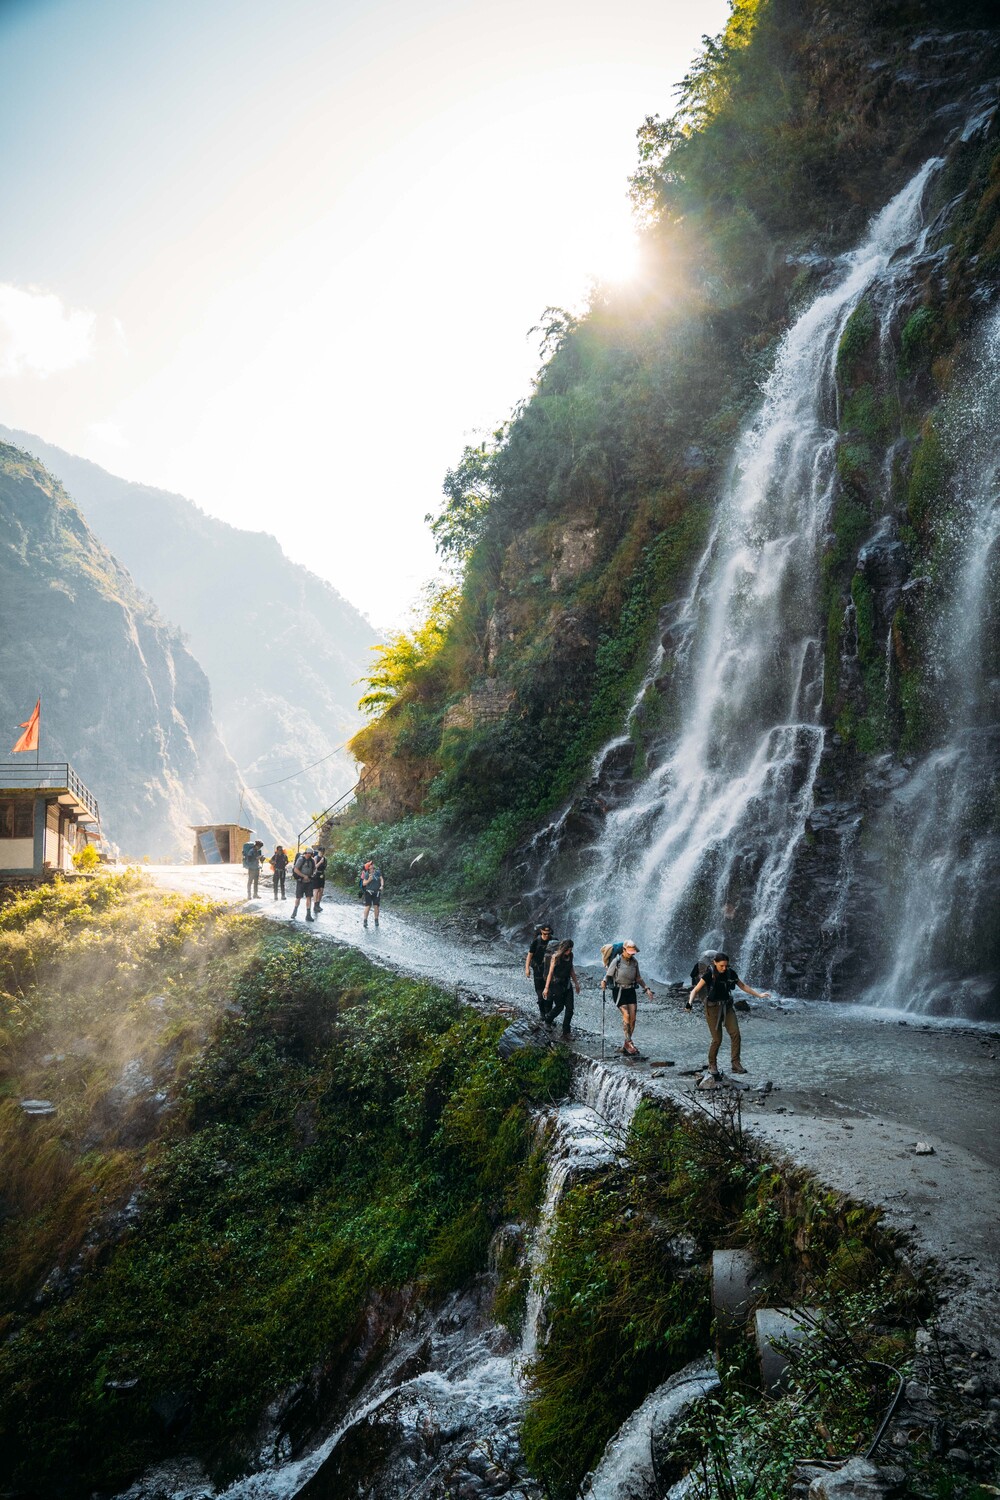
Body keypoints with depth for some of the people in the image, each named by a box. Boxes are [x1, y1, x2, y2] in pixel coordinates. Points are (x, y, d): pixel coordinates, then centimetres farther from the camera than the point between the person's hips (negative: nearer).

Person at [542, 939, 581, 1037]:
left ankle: (566, 1031, 8)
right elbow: (550, 973, -12)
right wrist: (546, 988, -12)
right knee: (559, 1006, 6)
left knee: (570, 1008, 0)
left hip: (567, 985, 5)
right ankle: (547, 1019, 35)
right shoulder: (556, 957, -14)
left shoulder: (570, 956, 2)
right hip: (557, 985, -5)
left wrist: (576, 983, 19)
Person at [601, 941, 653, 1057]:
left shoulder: (634, 962, 5)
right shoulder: (616, 962, -10)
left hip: (631, 991, 5)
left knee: (633, 1018, -3)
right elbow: (608, 975, -7)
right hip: (619, 991, -5)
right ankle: (629, 1043, -15)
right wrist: (604, 982, -28)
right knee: (626, 1015, -20)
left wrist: (646, 988, 6)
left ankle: (626, 1046, 5)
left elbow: (638, 978, 15)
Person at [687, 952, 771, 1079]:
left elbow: (743, 986, 12)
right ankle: (712, 1065, 17)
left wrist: (759, 995, 10)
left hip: (727, 1007, 4)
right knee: (717, 1039, -4)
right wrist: (690, 1002, -33)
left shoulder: (731, 973, -2)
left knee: (735, 1033, -12)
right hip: (713, 1008, -4)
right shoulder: (709, 975, -14)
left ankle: (735, 1063, -6)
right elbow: (695, 990, -15)